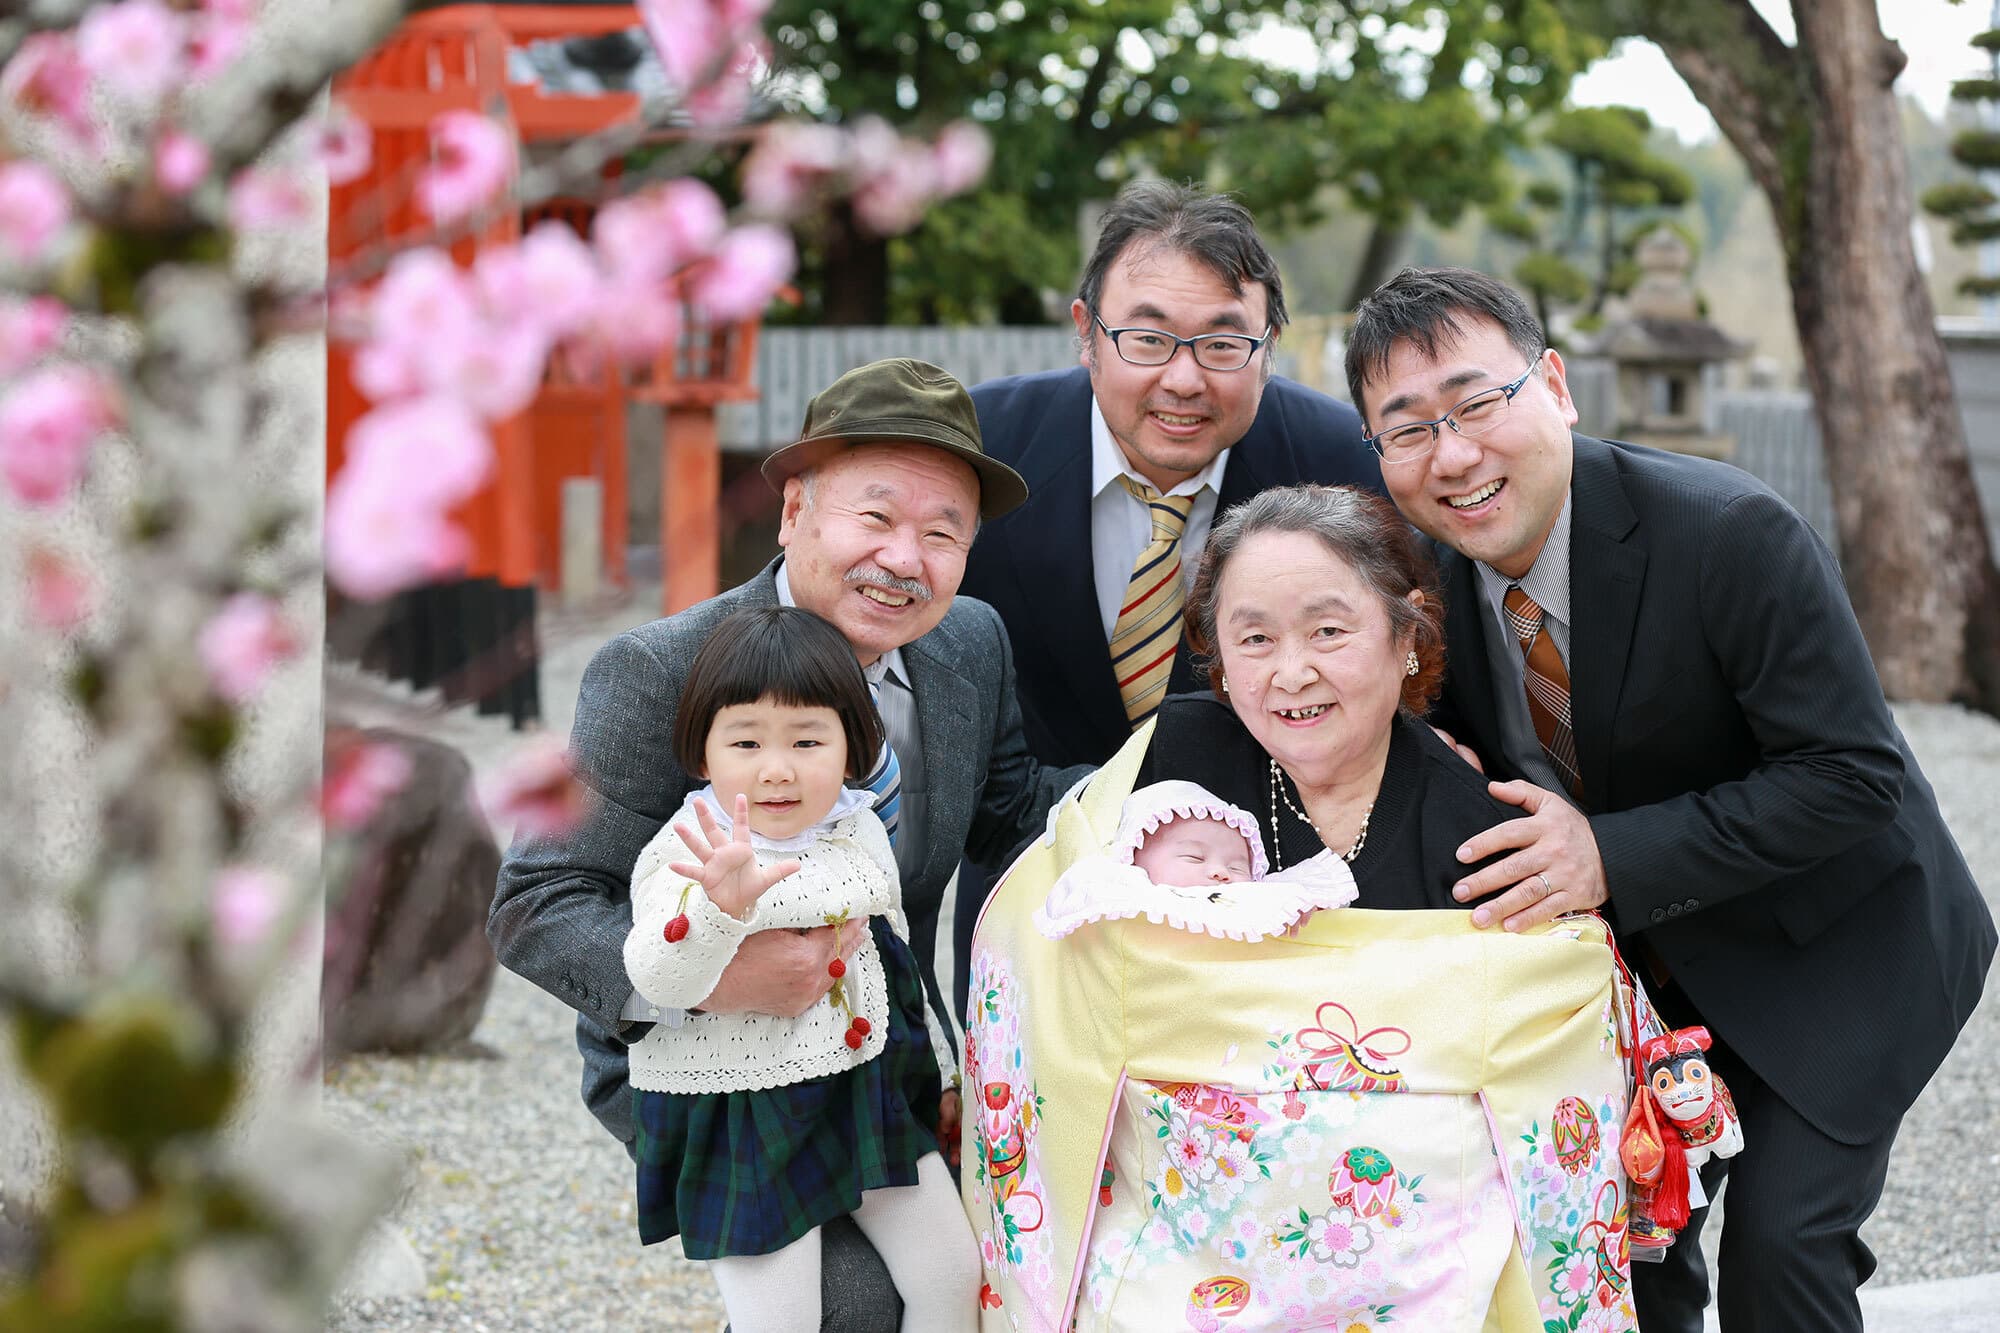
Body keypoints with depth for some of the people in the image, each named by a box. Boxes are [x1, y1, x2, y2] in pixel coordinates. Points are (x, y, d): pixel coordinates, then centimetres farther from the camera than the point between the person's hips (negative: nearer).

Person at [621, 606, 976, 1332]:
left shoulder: (861, 833, 2)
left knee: (952, 1275, 9)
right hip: (740, 1116, -6)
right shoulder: (688, 855, -18)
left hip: (870, 1091, 6)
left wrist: (939, 1071, 24)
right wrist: (721, 904, -53)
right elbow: (658, 979, -34)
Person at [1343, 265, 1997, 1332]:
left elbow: (1853, 772, -28)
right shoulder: (1433, 564, -10)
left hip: (1828, 949, -6)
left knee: (1779, 1244, -14)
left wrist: (1614, 857, -34)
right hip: (1643, 955, 6)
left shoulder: (1732, 535, -29)